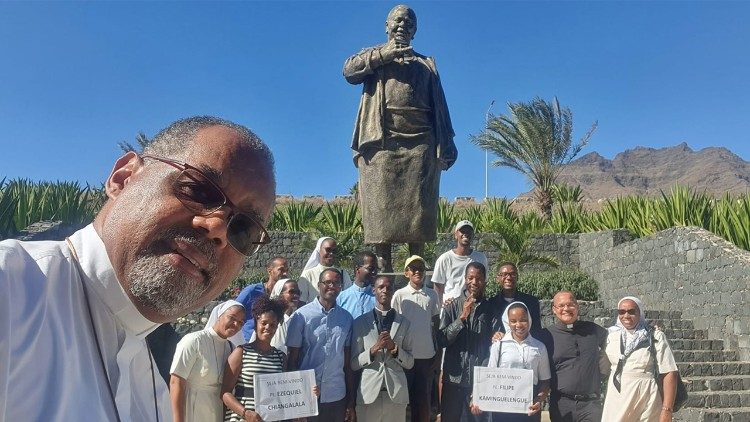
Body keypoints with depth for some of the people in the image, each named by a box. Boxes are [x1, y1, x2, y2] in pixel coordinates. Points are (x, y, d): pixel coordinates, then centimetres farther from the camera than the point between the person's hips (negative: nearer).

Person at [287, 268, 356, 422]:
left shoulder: (346, 318, 4)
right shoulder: (301, 316, -6)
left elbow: (348, 363, 7)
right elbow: (292, 360, -1)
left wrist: (351, 402, 7)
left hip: (337, 398, 3)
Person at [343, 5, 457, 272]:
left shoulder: (426, 64, 26)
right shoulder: (373, 56, 22)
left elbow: (439, 105, 18)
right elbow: (348, 70, 0)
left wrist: (447, 142, 8)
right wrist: (383, 55, -5)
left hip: (420, 141, 2)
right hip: (382, 140, -1)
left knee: (418, 205, -7)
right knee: (381, 204, -8)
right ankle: (384, 265, -6)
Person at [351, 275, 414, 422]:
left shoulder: (404, 323, 4)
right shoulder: (360, 322, 0)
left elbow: (410, 363, 5)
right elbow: (354, 363, 0)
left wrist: (395, 348, -12)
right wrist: (374, 349, -15)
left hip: (397, 394, 1)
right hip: (369, 394, -1)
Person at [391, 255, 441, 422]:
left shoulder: (432, 295, 4)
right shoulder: (400, 295, -2)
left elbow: (436, 325, 10)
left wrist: (438, 354, 7)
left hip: (427, 355, 2)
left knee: (424, 402, 9)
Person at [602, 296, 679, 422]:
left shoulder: (655, 337, -4)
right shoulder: (612, 335, 5)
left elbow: (669, 373, -8)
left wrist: (667, 410, -13)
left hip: (646, 401, -2)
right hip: (616, 398, 2)